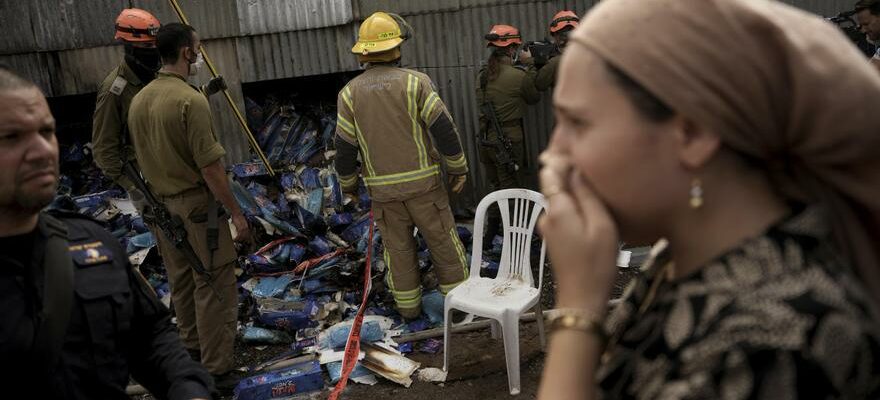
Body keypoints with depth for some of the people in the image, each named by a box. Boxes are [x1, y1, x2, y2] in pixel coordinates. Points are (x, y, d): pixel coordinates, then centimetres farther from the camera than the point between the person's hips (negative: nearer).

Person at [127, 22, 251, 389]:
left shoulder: (139, 99, 5)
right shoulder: (190, 100, -19)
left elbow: (140, 156, 14)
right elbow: (209, 166, -21)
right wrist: (236, 212, -14)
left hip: (160, 205, 8)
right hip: (195, 205, -8)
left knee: (181, 283, 19)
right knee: (214, 287, 0)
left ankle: (192, 350, 34)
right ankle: (216, 370, 6)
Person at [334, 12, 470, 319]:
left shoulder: (350, 93, -2)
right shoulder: (415, 82, -10)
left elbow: (345, 147, 0)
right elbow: (444, 129, -12)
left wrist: (348, 183, 15)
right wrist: (458, 168, 0)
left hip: (383, 189, 2)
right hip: (423, 182, -2)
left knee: (398, 247, 15)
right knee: (443, 241, 11)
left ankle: (408, 305, 25)